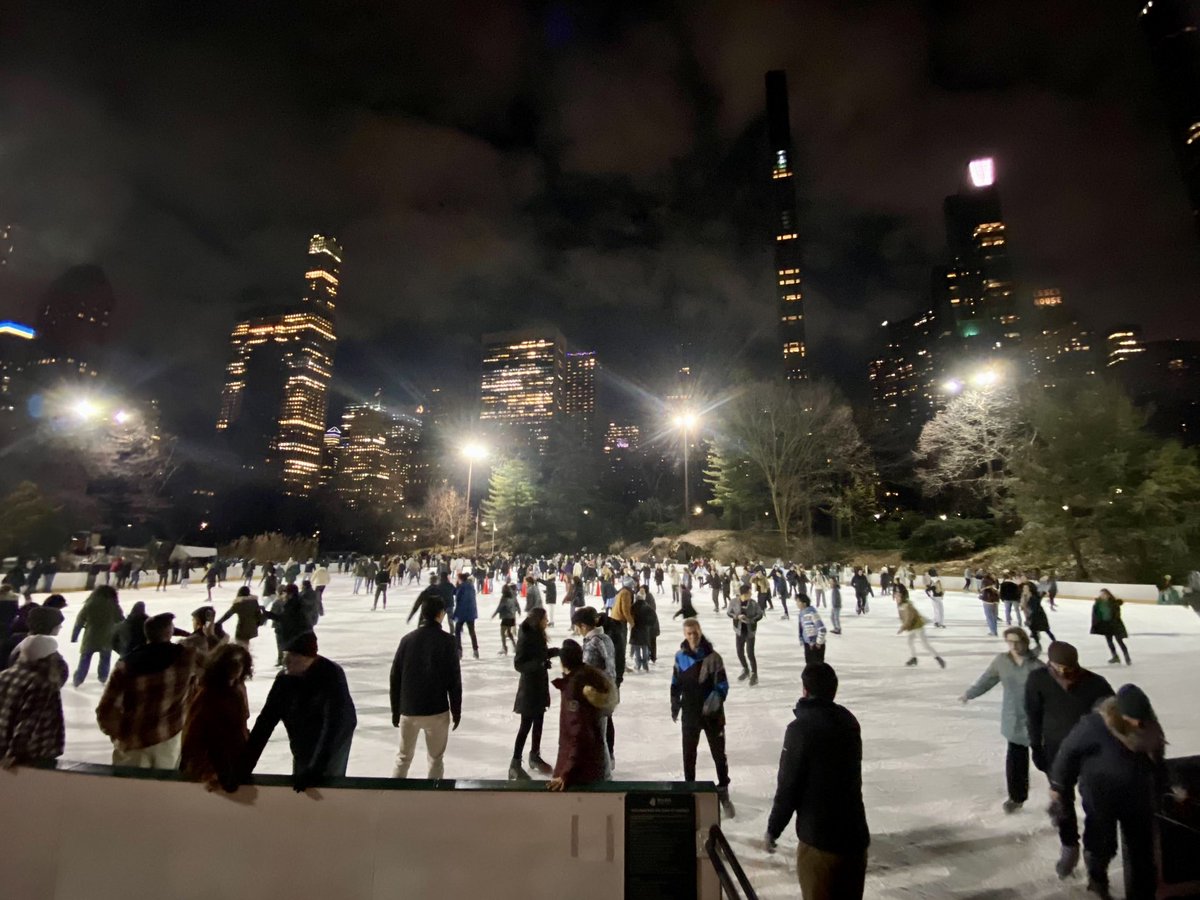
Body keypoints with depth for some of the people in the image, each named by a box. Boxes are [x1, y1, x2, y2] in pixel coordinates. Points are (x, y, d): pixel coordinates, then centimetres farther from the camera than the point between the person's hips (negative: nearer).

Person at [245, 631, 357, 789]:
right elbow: (266, 720, -11)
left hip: (333, 745, -5)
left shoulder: (331, 677, -29)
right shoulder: (285, 678, -14)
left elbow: (333, 727, -31)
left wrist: (315, 771, -35)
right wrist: (245, 765, -16)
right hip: (302, 749, 5)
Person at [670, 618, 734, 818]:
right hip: (690, 713, 3)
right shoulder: (680, 656, -5)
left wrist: (715, 700, -33)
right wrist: (675, 705, 6)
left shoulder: (713, 657, -15)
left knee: (719, 754, 10)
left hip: (712, 714, -2)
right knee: (688, 753, 16)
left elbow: (722, 685, -16)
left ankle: (723, 792, 29)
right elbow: (676, 683, 7)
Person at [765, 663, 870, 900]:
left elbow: (788, 785, -17)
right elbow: (848, 774, 13)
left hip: (819, 837, -6)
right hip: (855, 833, 6)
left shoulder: (801, 728, -20)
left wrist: (773, 828, -4)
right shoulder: (849, 721, 0)